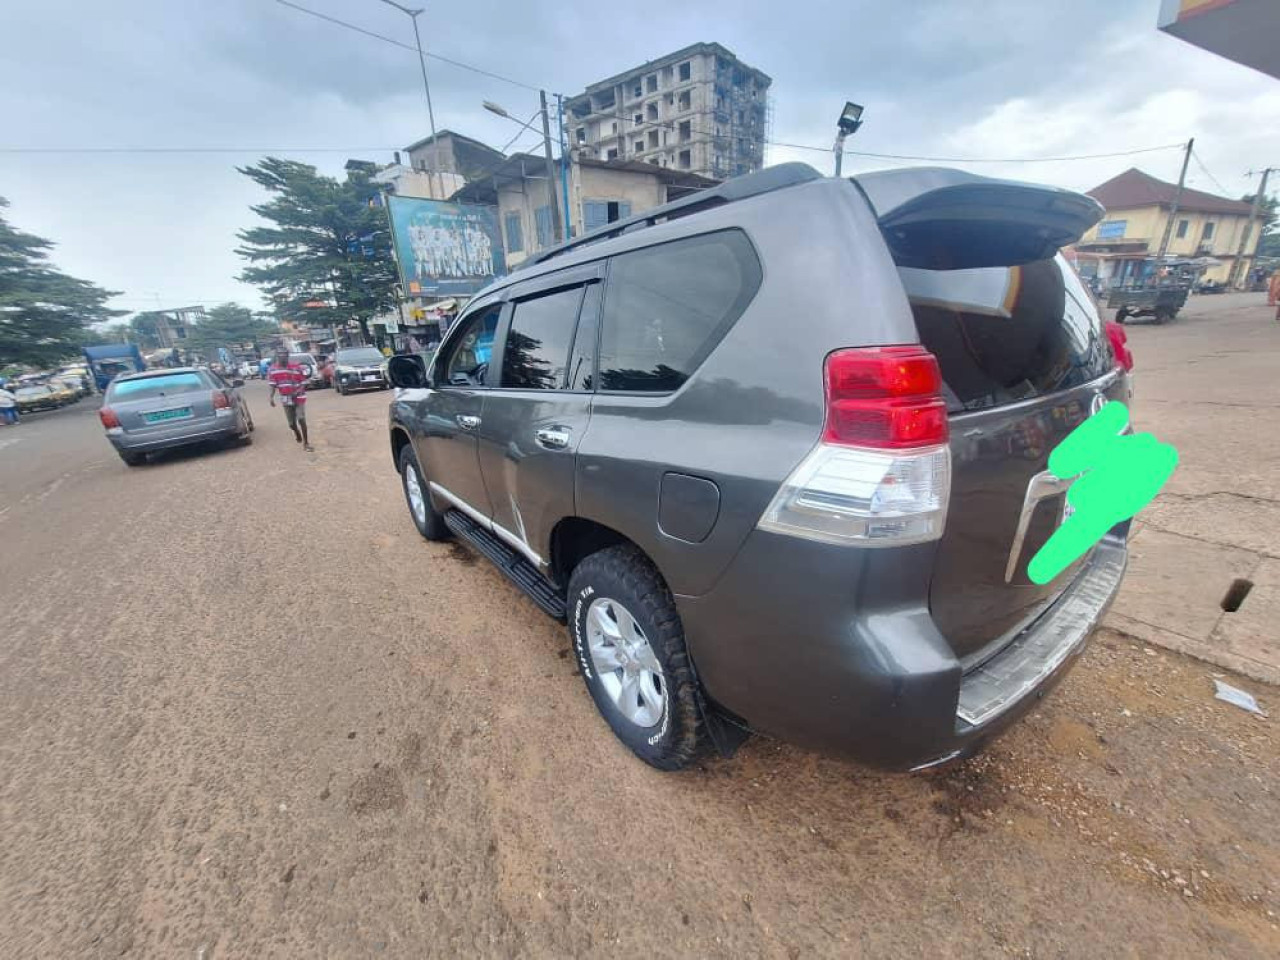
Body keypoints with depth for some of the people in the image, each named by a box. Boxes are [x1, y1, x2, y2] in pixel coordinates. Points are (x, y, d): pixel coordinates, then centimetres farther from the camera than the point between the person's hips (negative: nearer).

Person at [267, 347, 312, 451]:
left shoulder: (297, 367, -7)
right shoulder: (272, 369, -2)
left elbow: (303, 383, -4)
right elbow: (273, 385, -1)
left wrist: (297, 392, -19)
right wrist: (271, 397, -16)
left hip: (299, 397, -2)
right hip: (286, 399, 3)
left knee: (301, 419, -15)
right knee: (292, 423, 7)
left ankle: (306, 442, -4)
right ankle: (297, 434, 41)